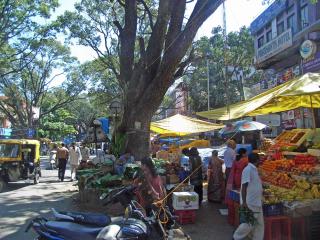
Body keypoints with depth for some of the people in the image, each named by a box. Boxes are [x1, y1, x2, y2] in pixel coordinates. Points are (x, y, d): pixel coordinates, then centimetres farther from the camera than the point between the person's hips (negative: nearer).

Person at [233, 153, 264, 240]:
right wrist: (244, 202, -24)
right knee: (249, 224, -1)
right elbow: (244, 186, -21)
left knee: (259, 224, 11)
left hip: (256, 203, 9)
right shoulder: (248, 169, -16)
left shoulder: (254, 170, 12)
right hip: (249, 203, -9)